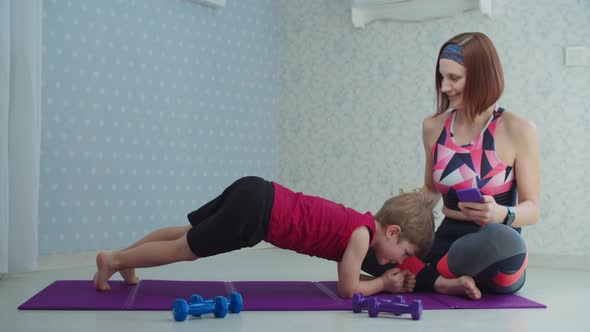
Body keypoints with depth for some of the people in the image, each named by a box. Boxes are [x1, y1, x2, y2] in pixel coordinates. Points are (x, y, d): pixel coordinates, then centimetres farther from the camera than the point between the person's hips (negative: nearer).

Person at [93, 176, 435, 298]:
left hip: (256, 194, 8)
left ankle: (125, 256, 33)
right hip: (256, 208, -8)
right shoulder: (364, 233, -8)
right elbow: (348, 289, -5)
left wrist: (387, 277, 16)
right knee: (185, 249, 2)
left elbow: (348, 275, 26)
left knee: (188, 233, 22)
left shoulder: (357, 224, 16)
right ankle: (114, 259, 11)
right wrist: (384, 283, 8)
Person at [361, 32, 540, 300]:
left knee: (501, 238, -41)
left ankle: (421, 276, -16)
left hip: (494, 254, -4)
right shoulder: (433, 127, 6)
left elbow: (532, 209, -6)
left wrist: (501, 214, -28)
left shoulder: (517, 130, -7)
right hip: (446, 242, 4)